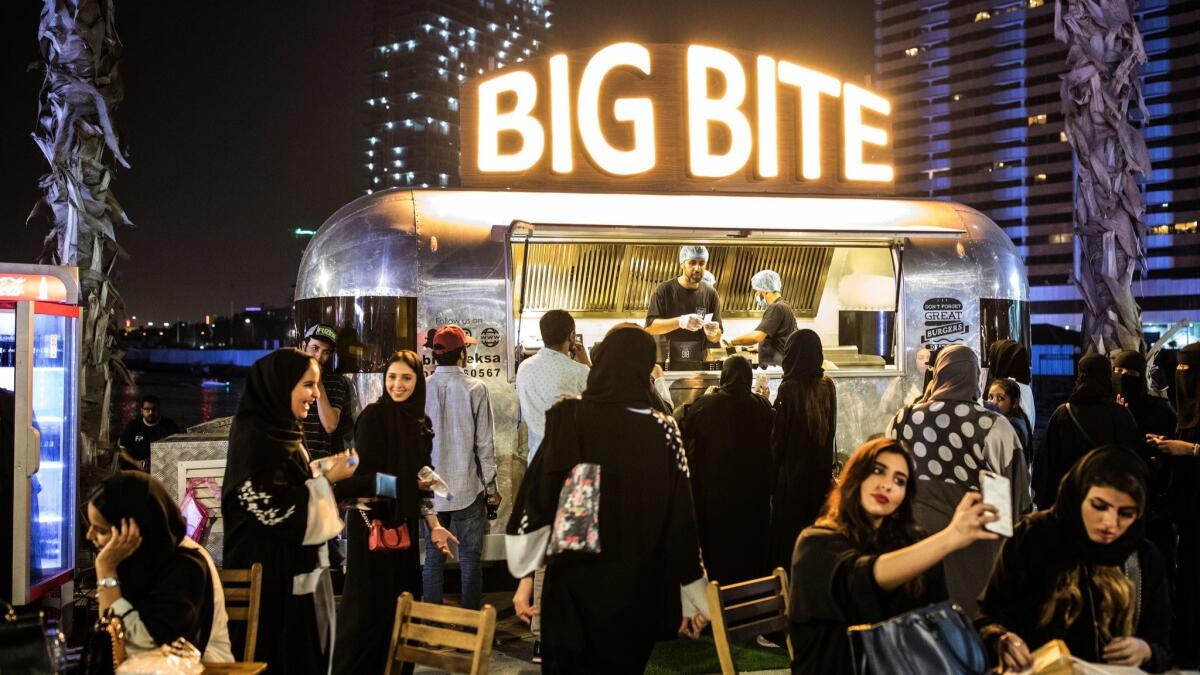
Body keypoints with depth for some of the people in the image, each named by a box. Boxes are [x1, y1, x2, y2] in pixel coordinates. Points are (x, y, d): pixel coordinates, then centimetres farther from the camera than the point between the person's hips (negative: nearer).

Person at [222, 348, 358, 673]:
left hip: (296, 565, 10)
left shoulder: (282, 430, 11)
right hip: (270, 571, -10)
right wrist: (327, 477, -16)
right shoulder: (254, 436, -19)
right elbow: (272, 509, -24)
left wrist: (324, 469, 3)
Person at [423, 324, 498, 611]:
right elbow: (484, 444, -7)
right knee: (470, 559, 7)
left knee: (433, 558, 10)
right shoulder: (475, 388, -9)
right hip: (468, 489, -2)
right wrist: (491, 487, 3)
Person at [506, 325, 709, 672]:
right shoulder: (663, 430, -8)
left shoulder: (566, 417, -8)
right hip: (638, 587, 1)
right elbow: (681, 517, -6)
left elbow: (536, 499, -8)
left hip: (571, 579, -1)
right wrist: (694, 598, 3)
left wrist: (526, 576, 0)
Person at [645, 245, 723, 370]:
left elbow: (716, 338, 3)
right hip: (666, 366, -2)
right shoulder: (664, 290, -5)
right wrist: (680, 321, -27)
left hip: (699, 367, 2)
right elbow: (649, 327, -13)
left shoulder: (710, 294, 2)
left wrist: (713, 333, -21)